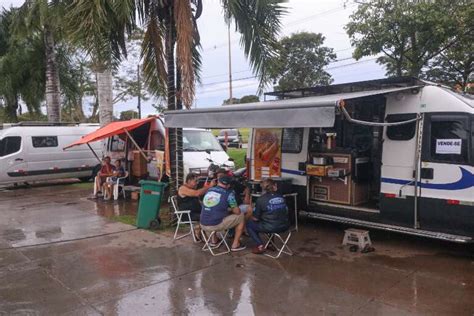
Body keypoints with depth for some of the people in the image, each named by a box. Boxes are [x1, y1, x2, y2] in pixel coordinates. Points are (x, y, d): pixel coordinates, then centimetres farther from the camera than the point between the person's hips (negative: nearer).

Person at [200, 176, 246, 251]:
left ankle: (214, 240, 34)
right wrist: (231, 209, 20)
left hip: (203, 225, 6)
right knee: (241, 217, 13)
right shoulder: (229, 193, -5)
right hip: (216, 225, -6)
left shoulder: (209, 190, 10)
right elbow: (237, 212, -2)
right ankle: (235, 244, 16)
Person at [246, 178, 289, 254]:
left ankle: (260, 246, 1)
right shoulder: (281, 197, 7)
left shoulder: (261, 199, -8)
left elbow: (255, 218, -4)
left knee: (249, 224, 13)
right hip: (284, 227, 6)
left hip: (271, 228, -6)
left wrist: (251, 217, 19)